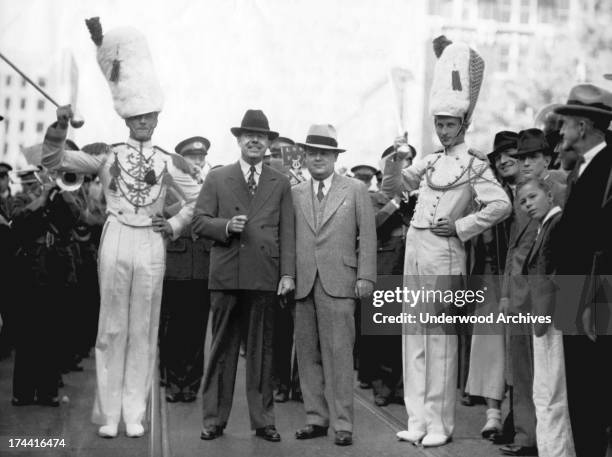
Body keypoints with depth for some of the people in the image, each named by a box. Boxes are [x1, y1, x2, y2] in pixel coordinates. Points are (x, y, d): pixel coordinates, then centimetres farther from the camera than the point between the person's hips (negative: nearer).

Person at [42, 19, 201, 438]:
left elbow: (200, 198, 16)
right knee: (112, 329, 3)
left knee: (143, 331, 4)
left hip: (151, 246, 1)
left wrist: (175, 226, 6)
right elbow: (54, 161, 4)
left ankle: (135, 413, 10)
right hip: (115, 242, -1)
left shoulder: (169, 162, 7)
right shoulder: (107, 156, 6)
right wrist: (61, 127, -11)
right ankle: (109, 413, 8)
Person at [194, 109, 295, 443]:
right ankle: (214, 420, 12)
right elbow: (199, 222, 6)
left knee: (262, 351, 5)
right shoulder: (216, 179, 10)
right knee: (222, 349, 4)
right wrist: (226, 226, -13)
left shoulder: (280, 184, 12)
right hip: (226, 276, 0)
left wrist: (288, 274, -3)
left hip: (265, 278, 1)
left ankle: (263, 421, 12)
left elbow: (287, 233, 6)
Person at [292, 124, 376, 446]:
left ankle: (342, 423, 0)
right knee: (307, 355, 4)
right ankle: (316, 418, 13)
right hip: (303, 284, 3)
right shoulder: (295, 194, 15)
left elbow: (367, 236, 4)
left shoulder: (356, 190, 9)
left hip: (338, 284, -3)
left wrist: (365, 277, -4)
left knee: (338, 354, -5)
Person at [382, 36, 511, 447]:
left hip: (444, 252, -7)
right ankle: (417, 420, 13)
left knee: (441, 337, -3)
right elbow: (392, 188, 17)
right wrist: (395, 161, -2)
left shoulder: (474, 165, -3)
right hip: (414, 247, 7)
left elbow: (501, 204, -14)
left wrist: (461, 226, -12)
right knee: (414, 335, 7)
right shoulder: (430, 162, 15)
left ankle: (439, 424, 4)